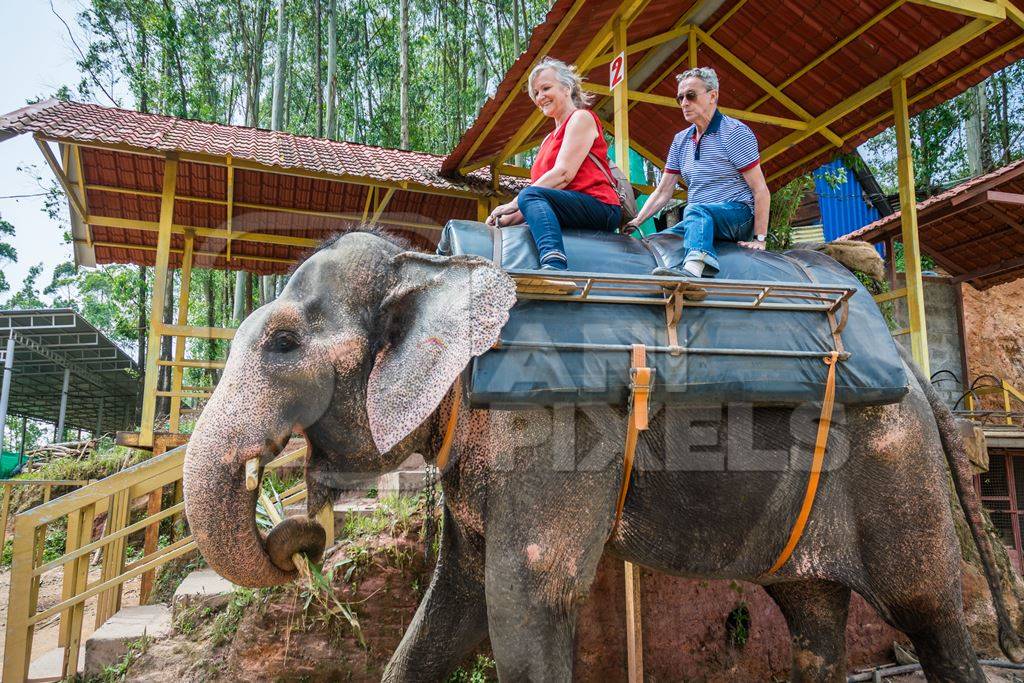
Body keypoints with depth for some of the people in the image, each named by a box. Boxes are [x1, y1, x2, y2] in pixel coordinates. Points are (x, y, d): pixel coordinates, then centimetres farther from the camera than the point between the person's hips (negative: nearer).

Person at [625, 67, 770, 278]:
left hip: (738, 215, -7)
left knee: (696, 211, -39)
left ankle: (692, 269, -66)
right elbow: (663, 191, 14)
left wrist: (759, 239, -16)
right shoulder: (681, 140, 16)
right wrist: (637, 221, -2)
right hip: (698, 221, 7)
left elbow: (760, 190, -9)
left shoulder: (734, 131, -4)